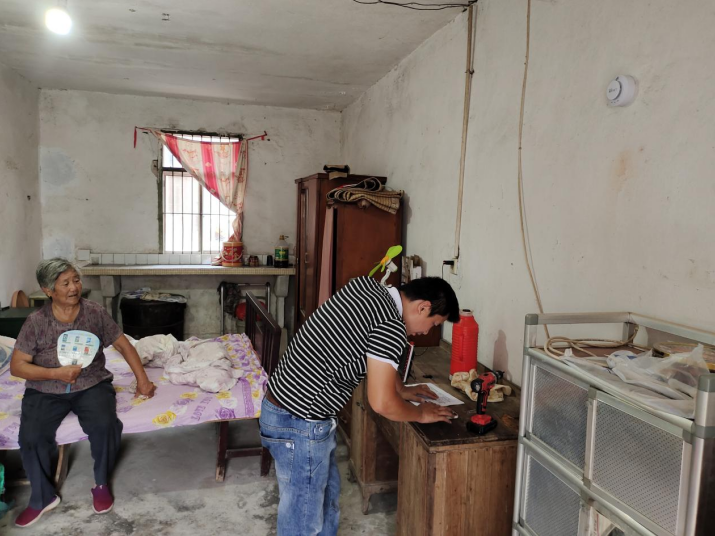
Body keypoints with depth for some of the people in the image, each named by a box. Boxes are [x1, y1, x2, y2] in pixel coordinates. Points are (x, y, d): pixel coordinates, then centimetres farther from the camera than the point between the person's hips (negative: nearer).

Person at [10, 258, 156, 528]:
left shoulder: (95, 312, -3)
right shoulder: (36, 321, -5)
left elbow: (123, 345, 4)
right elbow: (17, 365, -5)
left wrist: (142, 379, -3)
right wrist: (56, 373, -21)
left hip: (91, 385, 0)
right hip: (45, 390, 1)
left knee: (105, 425, -26)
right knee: (31, 437, -23)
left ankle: (101, 483, 2)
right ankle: (43, 497, 5)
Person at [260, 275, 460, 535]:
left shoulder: (365, 285, 4)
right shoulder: (391, 328, -22)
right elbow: (382, 403, -20)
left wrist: (402, 389, 25)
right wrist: (421, 414, -1)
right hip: (299, 425, -9)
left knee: (327, 495, 25)